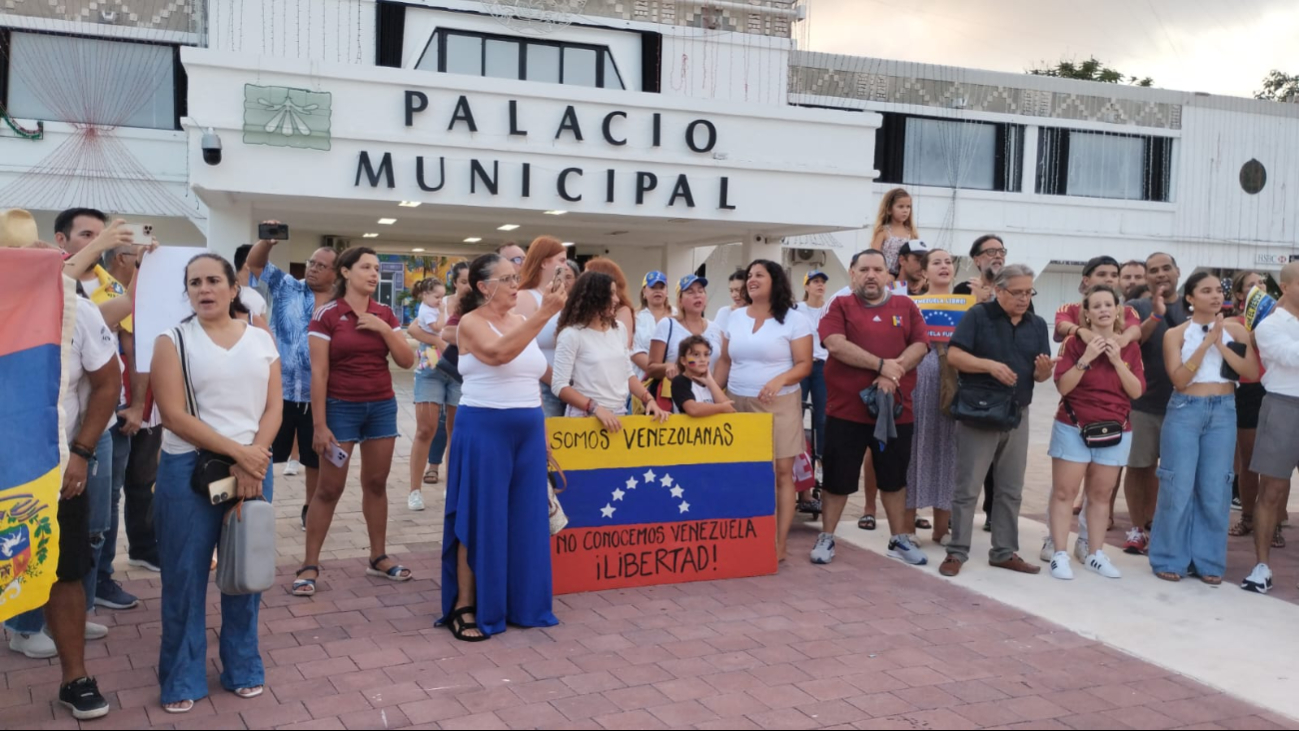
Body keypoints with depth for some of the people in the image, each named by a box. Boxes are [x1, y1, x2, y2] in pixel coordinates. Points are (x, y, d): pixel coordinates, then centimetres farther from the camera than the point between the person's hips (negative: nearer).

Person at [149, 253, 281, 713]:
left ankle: (243, 668, 25)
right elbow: (173, 415, -10)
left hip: (254, 467, 2)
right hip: (189, 468, -2)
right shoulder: (173, 340, -1)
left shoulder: (261, 340, 7)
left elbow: (273, 408, 3)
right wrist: (236, 451, -15)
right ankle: (182, 679, 18)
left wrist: (252, 461, -11)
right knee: (185, 575, 4)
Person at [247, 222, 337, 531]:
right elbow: (255, 263, -2)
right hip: (278, 389, 0)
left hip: (318, 395, 1)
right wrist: (266, 242, -23)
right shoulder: (286, 288, 3)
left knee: (315, 457, 14)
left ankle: (310, 508, 32)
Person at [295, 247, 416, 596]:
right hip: (341, 407, -4)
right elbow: (318, 373, -10)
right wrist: (319, 424, -13)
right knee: (329, 488, -1)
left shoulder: (385, 314, 6)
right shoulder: (326, 315, -8)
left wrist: (383, 328, -11)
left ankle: (378, 557, 21)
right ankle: (310, 564, 8)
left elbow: (407, 361, 2)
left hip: (382, 406, 4)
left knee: (376, 483, 10)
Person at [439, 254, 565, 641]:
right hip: (484, 428, -6)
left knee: (525, 517, 10)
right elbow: (499, 353, -30)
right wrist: (545, 314, -34)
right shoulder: (471, 323, -9)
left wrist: (542, 430, 15)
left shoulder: (521, 322, 11)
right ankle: (465, 607, 10)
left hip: (527, 429, 7)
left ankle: (520, 603, 21)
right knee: (481, 518, -1)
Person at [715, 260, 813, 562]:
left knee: (781, 473, -2)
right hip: (737, 403, 4)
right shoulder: (735, 317, 12)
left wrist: (779, 380, -23)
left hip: (778, 405, -4)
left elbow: (804, 364, -6)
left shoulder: (794, 320, -2)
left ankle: (779, 544, 3)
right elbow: (725, 361, 17)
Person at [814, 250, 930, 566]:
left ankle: (900, 540, 26)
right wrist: (880, 365, -17)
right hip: (845, 410, -2)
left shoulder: (906, 307, 9)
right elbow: (836, 344, -15)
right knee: (837, 478, 5)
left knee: (894, 478, 14)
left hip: (896, 409, 3)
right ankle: (826, 538, 19)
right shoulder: (840, 306, 0)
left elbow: (919, 346, -1)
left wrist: (894, 372, -18)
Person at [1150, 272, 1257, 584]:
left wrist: (1222, 345, -11)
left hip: (1223, 411, 2)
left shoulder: (1236, 330, 6)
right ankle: (1170, 559, 10)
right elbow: (1179, 379, -11)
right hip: (1184, 410, -2)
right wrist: (1207, 341, -14)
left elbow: (1253, 373, -1)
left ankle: (1208, 561, 15)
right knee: (1178, 487, -1)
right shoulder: (1175, 334, -1)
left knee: (1215, 490, 4)